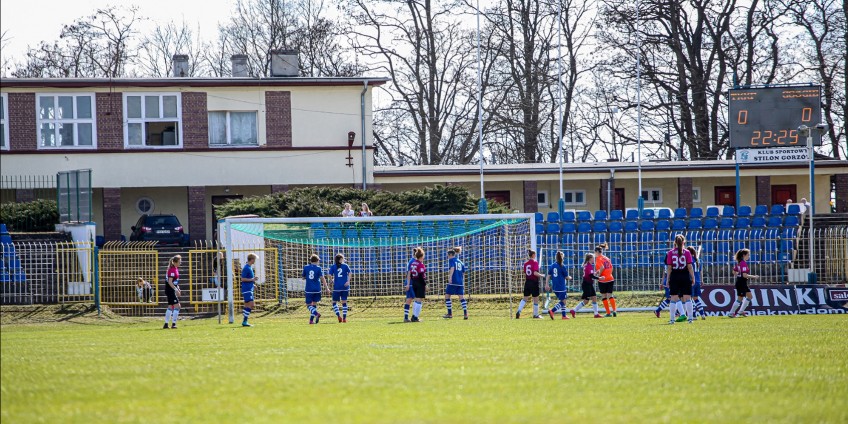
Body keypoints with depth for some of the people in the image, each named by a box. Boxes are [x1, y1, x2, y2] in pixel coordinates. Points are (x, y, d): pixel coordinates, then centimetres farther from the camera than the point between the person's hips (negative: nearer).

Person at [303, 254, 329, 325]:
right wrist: (327, 288, -8)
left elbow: (303, 277, 13)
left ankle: (316, 314, -23)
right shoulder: (318, 268, -4)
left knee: (309, 305, 3)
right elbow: (322, 278, -10)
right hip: (317, 289, 0)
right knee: (314, 304, 13)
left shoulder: (306, 267, 2)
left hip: (309, 289, 0)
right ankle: (311, 319, 9)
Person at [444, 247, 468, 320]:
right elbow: (463, 273, 19)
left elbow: (452, 268, -17)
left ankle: (450, 314, 7)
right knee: (462, 297, 1)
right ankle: (465, 314, -9)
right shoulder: (461, 262, 18)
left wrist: (450, 277, -29)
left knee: (447, 296, 7)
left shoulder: (451, 260, 1)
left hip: (453, 282, -6)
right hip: (460, 282, 6)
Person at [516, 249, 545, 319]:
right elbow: (535, 273, -21)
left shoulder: (526, 263, 6)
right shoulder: (535, 263, -12)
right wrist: (542, 275, -6)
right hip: (534, 282, -5)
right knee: (536, 299, 8)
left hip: (527, 282, 5)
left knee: (525, 298, 10)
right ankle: (536, 314, 15)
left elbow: (525, 274, 8)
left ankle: (519, 311, -10)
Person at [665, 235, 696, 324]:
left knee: (674, 299, 4)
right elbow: (689, 266, -5)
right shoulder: (687, 252, -2)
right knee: (687, 298, 4)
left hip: (674, 277, 1)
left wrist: (668, 279, 4)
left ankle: (671, 319, 1)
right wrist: (693, 277, 3)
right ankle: (690, 318, 1)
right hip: (685, 277, -1)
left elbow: (669, 268, -1)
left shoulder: (670, 253, 1)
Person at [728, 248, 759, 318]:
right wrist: (754, 276, -17)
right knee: (740, 299, -2)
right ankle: (731, 313, 6)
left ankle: (741, 311, 19)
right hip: (742, 283, -10)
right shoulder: (744, 263, -20)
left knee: (750, 296, 17)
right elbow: (744, 275, -25)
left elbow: (734, 272, 17)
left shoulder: (739, 262, 10)